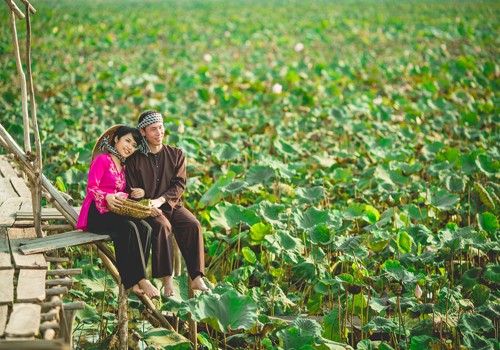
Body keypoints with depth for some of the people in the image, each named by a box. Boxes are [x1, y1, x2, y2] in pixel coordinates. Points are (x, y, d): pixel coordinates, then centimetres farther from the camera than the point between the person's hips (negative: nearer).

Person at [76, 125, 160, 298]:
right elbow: (91, 188, -11)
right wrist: (107, 197, -31)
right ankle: (142, 279, -32)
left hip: (114, 212, 7)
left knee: (145, 228, -23)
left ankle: (133, 281, -28)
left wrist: (134, 193, -1)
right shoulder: (102, 160, -2)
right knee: (129, 228, -35)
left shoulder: (123, 167, 23)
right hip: (96, 214, -7)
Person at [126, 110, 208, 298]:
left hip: (172, 205, 2)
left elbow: (179, 185, 0)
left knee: (193, 225, -27)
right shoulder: (135, 159, 4)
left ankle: (196, 278, -27)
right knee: (162, 226, -34)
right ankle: (167, 279, -34)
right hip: (147, 208, -2)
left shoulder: (176, 154, 9)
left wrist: (160, 200, -17)